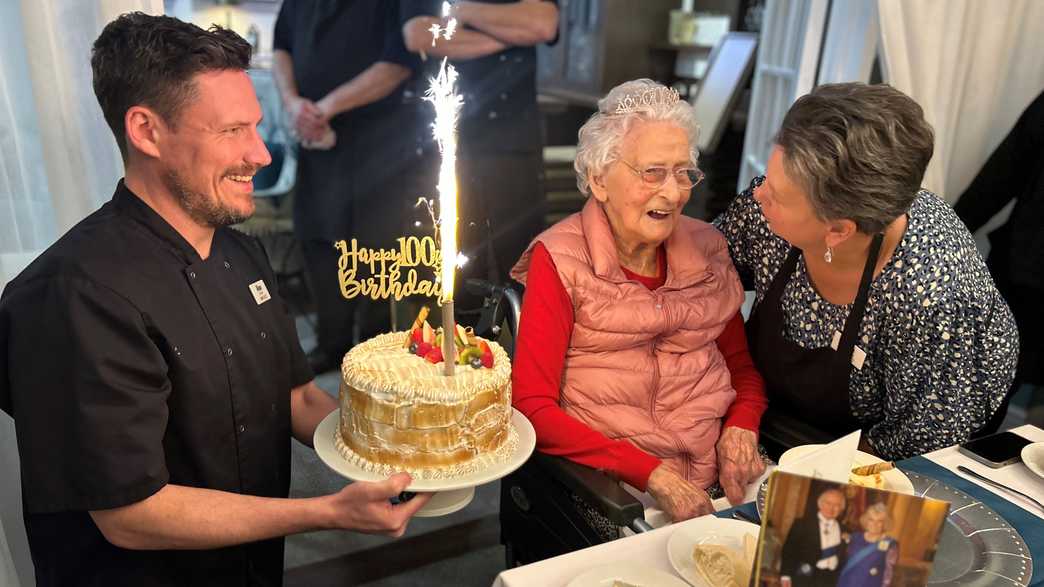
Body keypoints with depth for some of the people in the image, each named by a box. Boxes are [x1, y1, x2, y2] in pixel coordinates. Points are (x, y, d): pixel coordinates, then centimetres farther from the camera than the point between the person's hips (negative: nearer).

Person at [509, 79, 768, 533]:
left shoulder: (706, 248, 8)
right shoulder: (560, 260, -8)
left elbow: (744, 367, 18)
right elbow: (533, 408, -13)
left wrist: (741, 427, -4)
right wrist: (652, 475, -20)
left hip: (717, 481, 5)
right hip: (609, 489, -4)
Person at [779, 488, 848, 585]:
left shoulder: (844, 530, 10)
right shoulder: (802, 524, 1)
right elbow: (789, 552, -3)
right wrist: (786, 577, -9)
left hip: (831, 580, 3)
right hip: (804, 577, -3)